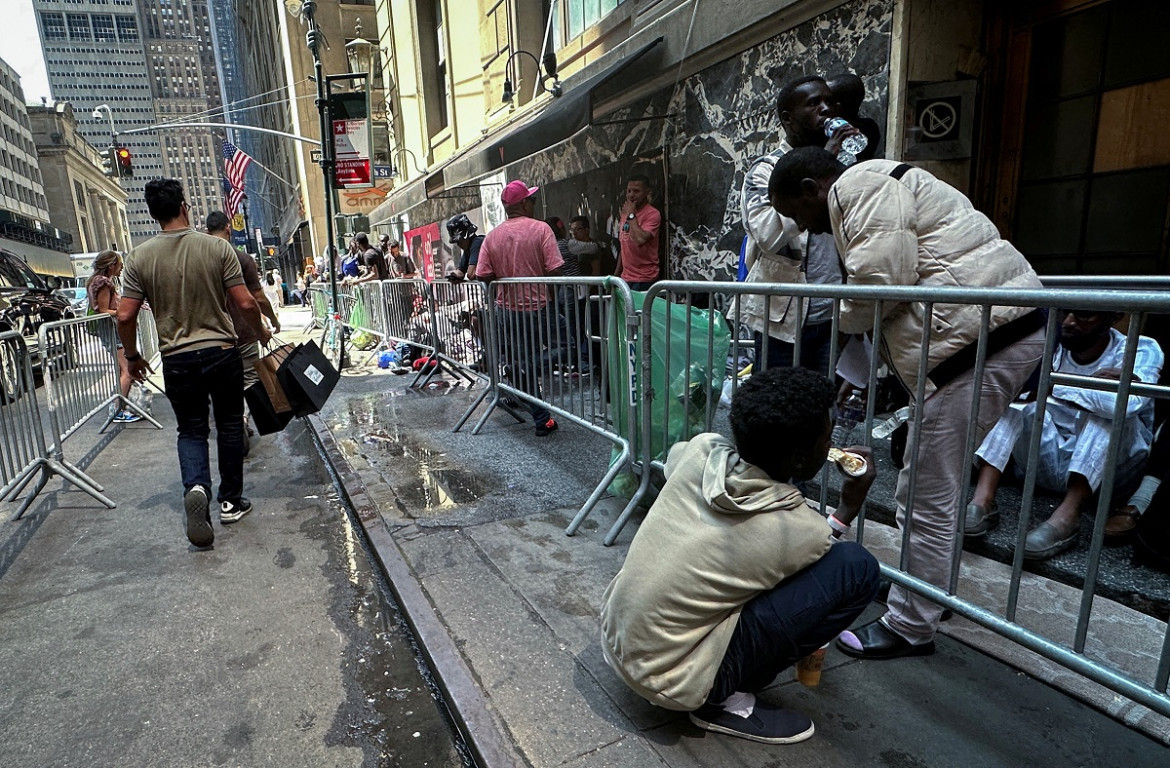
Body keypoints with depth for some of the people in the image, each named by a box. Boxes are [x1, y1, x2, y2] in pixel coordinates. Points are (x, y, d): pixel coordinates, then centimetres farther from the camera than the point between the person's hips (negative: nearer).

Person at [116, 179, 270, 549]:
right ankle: (231, 500, 21)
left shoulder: (140, 257, -2)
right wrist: (261, 332, 10)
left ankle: (195, 487, -12)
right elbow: (245, 303, -9)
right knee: (229, 424, 13)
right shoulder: (217, 247, -7)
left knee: (191, 429, 13)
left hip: (177, 359, 1)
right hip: (221, 352, -1)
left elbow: (125, 317, -3)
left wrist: (132, 357, 13)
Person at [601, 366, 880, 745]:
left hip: (614, 638, 7)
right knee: (857, 567, -11)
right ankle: (728, 701, 1)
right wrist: (848, 510, 11)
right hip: (669, 678, -6)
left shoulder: (700, 449, -9)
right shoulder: (798, 530, -22)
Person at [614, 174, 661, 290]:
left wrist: (631, 215, -16)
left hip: (644, 280, -7)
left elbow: (640, 240, -27)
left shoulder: (652, 214, -11)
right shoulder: (625, 213, 13)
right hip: (625, 278, 7)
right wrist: (616, 274, 17)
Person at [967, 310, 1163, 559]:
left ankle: (1067, 516, -35)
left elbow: (1127, 402, -32)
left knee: (1113, 406, -28)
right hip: (1055, 463, 2)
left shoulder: (1141, 349, -9)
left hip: (1109, 470, -2)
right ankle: (983, 500, -32)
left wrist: (1052, 386, -27)